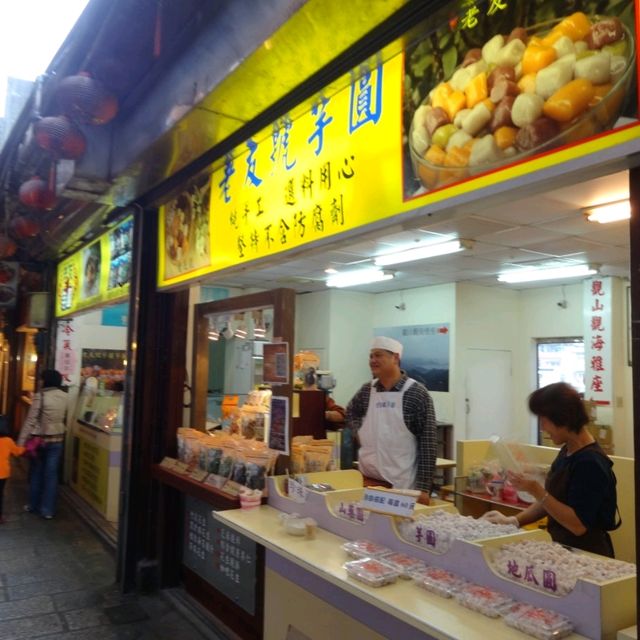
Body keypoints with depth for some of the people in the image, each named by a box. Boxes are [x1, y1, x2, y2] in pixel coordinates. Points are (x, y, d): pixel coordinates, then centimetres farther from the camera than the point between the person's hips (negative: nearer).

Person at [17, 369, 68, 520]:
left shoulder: (40, 396, -14)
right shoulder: (64, 397, -2)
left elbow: (30, 421, -13)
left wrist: (21, 442, -9)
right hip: (57, 440, 3)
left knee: (36, 473, 15)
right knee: (51, 474, 6)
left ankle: (33, 505, 27)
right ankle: (48, 510, 8)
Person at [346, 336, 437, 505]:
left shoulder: (416, 393, -10)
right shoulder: (366, 390, 4)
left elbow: (427, 442, -10)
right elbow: (351, 412, 24)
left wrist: (423, 486, -13)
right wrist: (360, 432, 5)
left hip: (402, 484, -4)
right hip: (366, 478, 4)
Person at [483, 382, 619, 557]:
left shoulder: (591, 463, -18)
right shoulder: (566, 452, 5)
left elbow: (579, 525, -19)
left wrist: (535, 490, -23)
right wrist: (513, 520, 6)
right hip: (564, 548, 7)